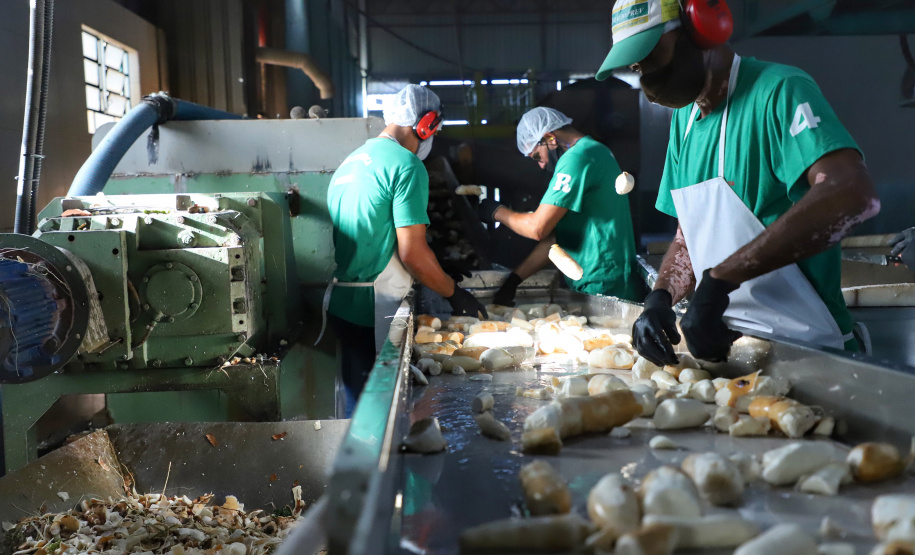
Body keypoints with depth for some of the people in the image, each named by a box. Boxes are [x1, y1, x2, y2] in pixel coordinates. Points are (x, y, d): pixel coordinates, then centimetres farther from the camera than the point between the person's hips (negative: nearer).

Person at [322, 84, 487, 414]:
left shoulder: (351, 162, 15)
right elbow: (412, 252, -17)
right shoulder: (407, 166, -12)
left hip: (341, 303, 9)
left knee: (358, 404, 17)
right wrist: (454, 294, -5)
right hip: (378, 310, -9)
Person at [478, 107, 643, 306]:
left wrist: (498, 212, 2)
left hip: (602, 288, -9)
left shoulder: (576, 158, -14)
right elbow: (557, 235, 18)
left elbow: (537, 228, -18)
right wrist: (514, 279, 14)